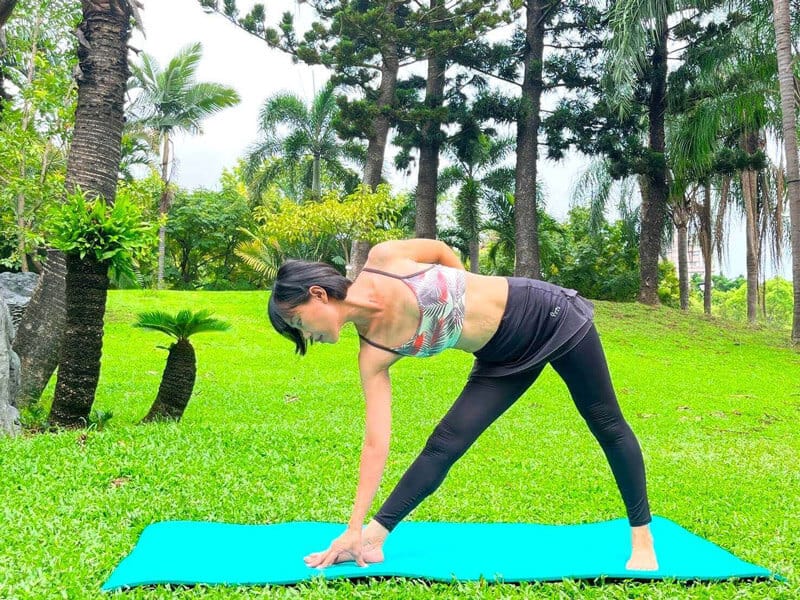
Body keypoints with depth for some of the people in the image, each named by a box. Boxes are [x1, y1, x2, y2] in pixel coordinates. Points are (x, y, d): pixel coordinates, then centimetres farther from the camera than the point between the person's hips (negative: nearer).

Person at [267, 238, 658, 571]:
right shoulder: (373, 354, -14)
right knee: (445, 443, -10)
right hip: (504, 358, 3)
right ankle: (373, 538, 2)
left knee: (607, 426, 7)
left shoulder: (383, 259, -24)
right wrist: (356, 527, -15)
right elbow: (376, 441, -15)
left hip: (547, 314, -2)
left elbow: (442, 250, -4)